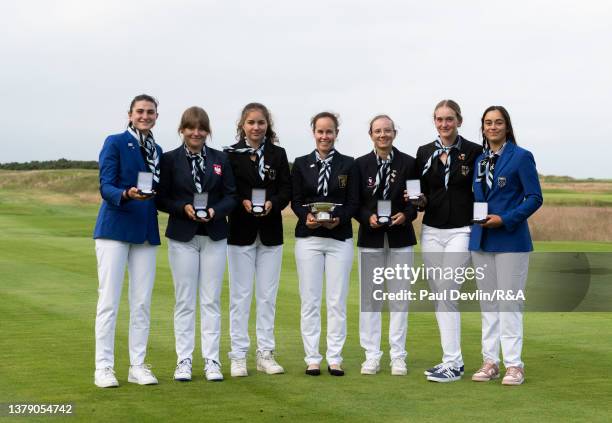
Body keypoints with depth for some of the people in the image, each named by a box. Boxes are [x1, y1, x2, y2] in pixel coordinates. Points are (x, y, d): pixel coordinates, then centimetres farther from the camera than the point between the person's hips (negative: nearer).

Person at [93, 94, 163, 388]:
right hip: (115, 228, -5)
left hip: (146, 232, 5)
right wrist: (127, 195, -28)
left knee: (142, 302, 6)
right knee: (109, 300, -4)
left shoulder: (157, 151, 14)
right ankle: (103, 367, 2)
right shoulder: (115, 143, -3)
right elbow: (106, 187, -10)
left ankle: (138, 365, 12)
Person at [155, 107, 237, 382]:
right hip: (182, 237, -1)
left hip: (214, 236, 2)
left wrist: (215, 211, -14)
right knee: (185, 301, 3)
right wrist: (184, 208, -17)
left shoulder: (220, 159, 7)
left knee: (211, 300, 3)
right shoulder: (170, 159, 1)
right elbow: (161, 199, 0)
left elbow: (231, 195, 4)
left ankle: (211, 360, 8)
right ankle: (184, 360, 9)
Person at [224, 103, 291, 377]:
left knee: (268, 295, 7)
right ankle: (238, 356, 8)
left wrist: (272, 203, -16)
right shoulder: (231, 154, -1)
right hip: (241, 231, -3)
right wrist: (242, 202, -20)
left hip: (270, 232, 3)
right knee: (240, 295, 2)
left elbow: (286, 190, 2)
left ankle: (266, 354, 14)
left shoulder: (278, 154, 8)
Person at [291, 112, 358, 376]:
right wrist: (306, 216, -17)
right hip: (308, 238, 1)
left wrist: (338, 218, -18)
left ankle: (335, 358, 8)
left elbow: (354, 203, 1)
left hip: (340, 238, 0)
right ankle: (312, 358, 9)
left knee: (337, 300, 1)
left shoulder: (348, 164, 5)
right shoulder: (301, 164, 7)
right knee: (309, 300, 2)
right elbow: (295, 201, 3)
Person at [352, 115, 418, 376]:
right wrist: (368, 217, -15)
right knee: (369, 297, 3)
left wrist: (406, 215, -15)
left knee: (399, 297, 3)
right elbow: (354, 203, 3)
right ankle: (372, 356, 10)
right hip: (370, 237, 1)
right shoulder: (360, 164, 3)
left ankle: (398, 356, 10)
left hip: (400, 237, 0)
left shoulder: (409, 163, 2)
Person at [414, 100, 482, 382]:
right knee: (439, 296, 6)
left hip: (461, 232, -5)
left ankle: (452, 363, -6)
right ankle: (454, 360, 14)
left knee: (446, 294, -12)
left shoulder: (474, 152, -3)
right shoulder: (424, 153, 8)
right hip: (431, 232, 5)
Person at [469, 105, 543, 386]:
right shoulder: (479, 160, 12)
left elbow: (535, 198, -8)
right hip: (481, 241, 6)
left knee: (510, 302, -5)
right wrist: (476, 219, 1)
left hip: (510, 240, -6)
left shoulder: (521, 157, -4)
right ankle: (490, 362, 16)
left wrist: (505, 220, -16)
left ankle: (514, 365, 1)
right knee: (487, 303, 9)